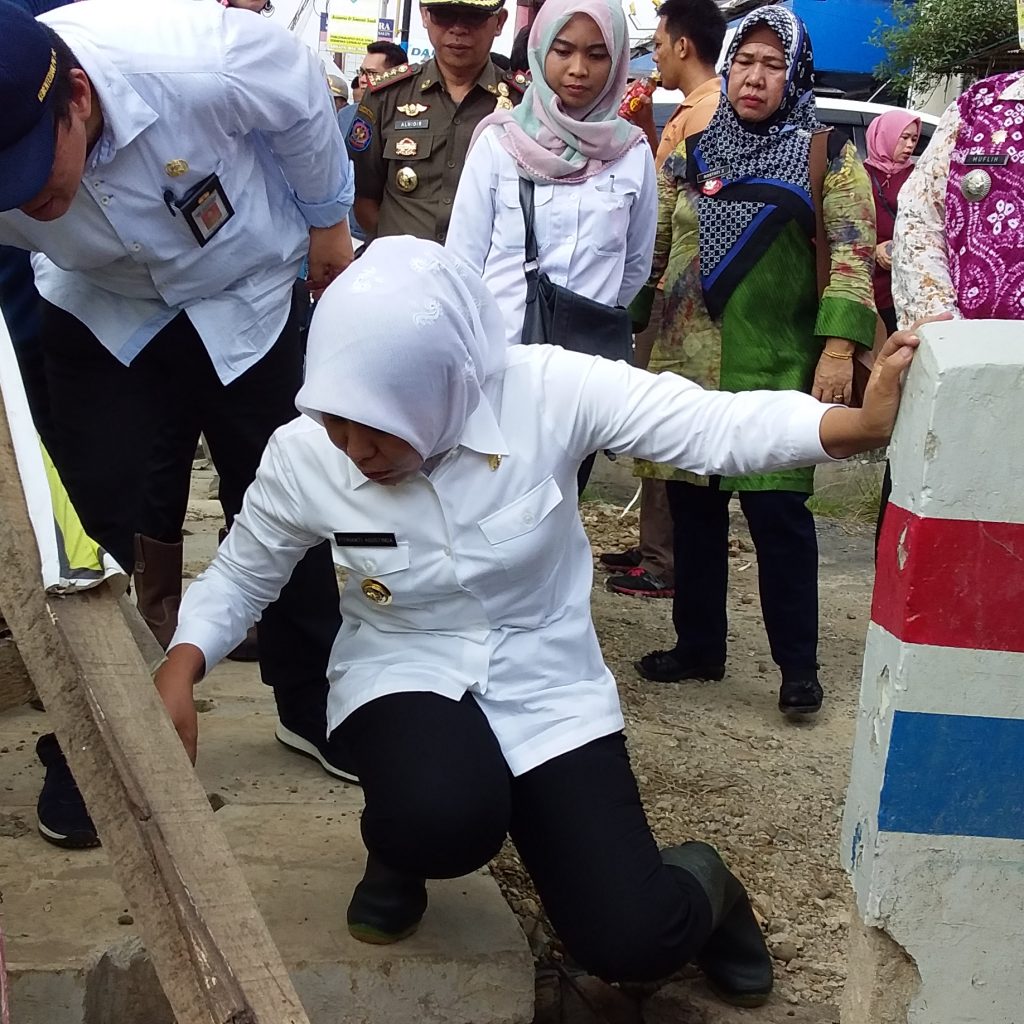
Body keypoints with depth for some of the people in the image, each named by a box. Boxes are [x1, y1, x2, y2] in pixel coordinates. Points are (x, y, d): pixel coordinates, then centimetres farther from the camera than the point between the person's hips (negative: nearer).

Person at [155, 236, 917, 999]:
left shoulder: (547, 392, -23)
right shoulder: (302, 455, -15)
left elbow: (715, 426, -28)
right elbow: (240, 577, 0)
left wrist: (866, 423, -43)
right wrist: (180, 671, -18)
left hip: (545, 679, -1)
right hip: (406, 673, 1)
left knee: (633, 941, -12)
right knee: (445, 816, -36)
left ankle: (697, 886, 27)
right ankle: (399, 850, 4)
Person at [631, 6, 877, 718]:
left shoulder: (828, 157, 0)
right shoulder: (693, 152, 11)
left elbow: (852, 256, -5)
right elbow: (650, 245, 15)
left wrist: (839, 347, -15)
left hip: (778, 366, -4)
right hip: (689, 361, 4)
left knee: (777, 507, -5)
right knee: (693, 505, 9)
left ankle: (799, 666, 8)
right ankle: (698, 647, 24)